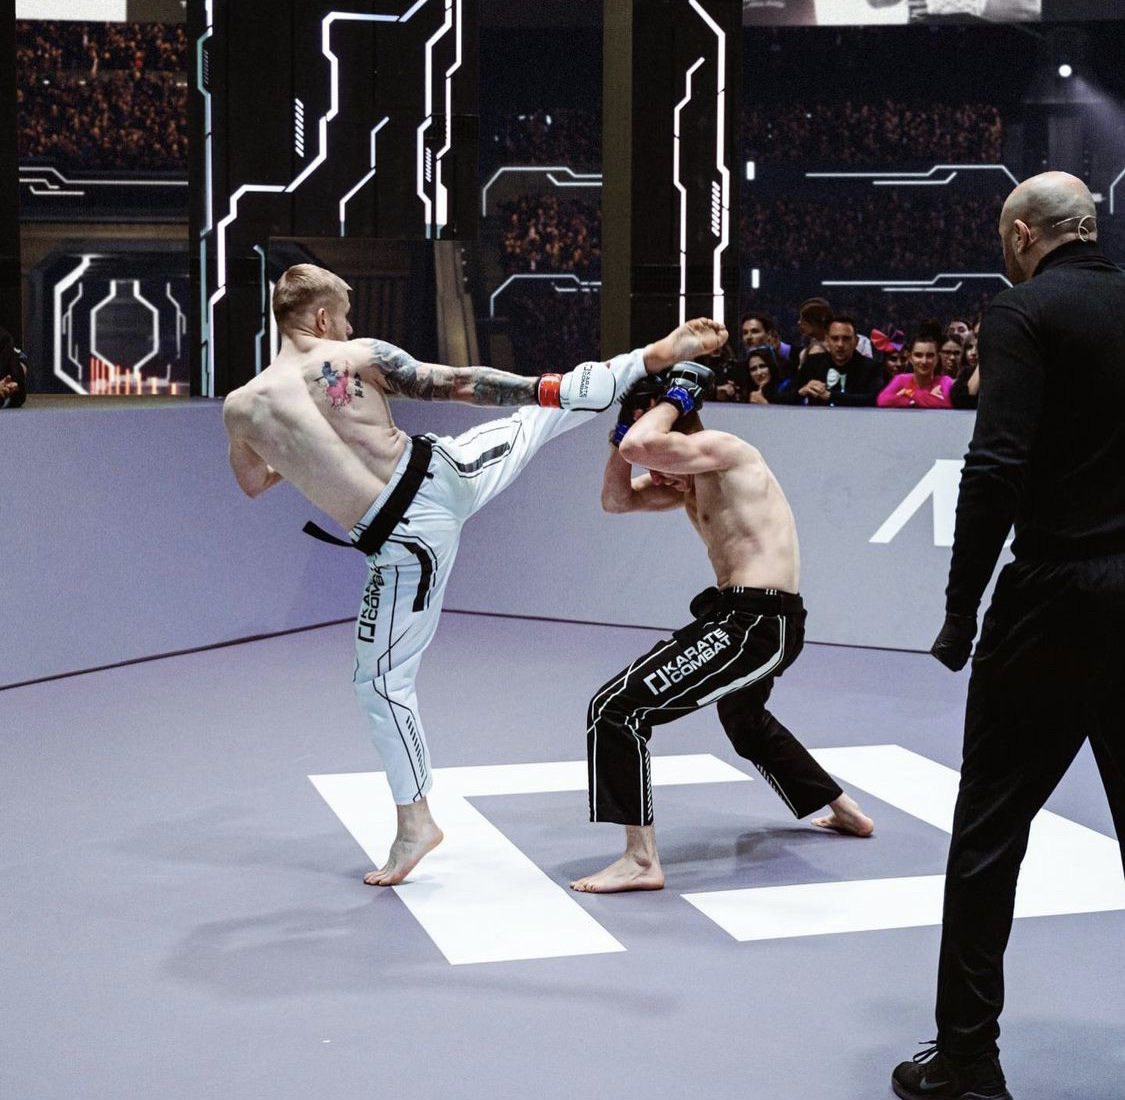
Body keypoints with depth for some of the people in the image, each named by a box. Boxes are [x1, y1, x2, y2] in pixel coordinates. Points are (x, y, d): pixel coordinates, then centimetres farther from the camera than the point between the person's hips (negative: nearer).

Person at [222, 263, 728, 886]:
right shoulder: (359, 358, -5)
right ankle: (657, 357, 36)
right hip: (449, 472, 1)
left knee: (382, 682, 13)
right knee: (542, 407, 25)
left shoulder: (239, 407, -2)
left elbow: (253, 485, 18)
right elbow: (458, 387, 1)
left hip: (408, 540, -1)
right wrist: (542, 387, 12)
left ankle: (415, 822, 20)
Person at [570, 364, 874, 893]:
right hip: (751, 618, 12)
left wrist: (674, 400, -11)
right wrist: (624, 427, 7)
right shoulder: (689, 480, 15)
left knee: (616, 708, -17)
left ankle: (642, 860, -15)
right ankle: (844, 811, 53)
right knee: (745, 721, 39)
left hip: (759, 623, -12)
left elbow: (640, 446, -29)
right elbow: (616, 499, 19)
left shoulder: (721, 451, -14)